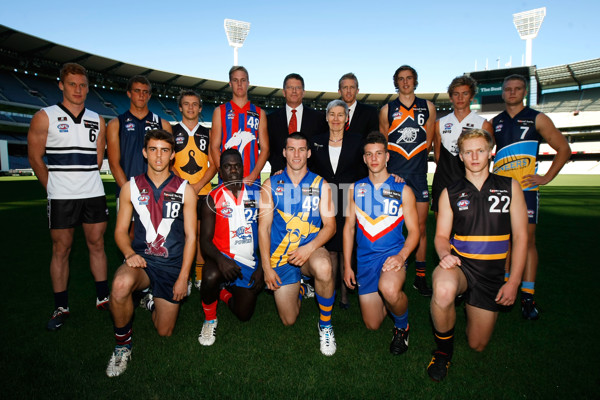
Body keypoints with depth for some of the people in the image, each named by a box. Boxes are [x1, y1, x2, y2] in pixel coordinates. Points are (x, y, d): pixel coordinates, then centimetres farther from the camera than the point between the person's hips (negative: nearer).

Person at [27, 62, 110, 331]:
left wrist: (86, 183, 8)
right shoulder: (45, 117, -1)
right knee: (61, 249, 4)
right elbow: (35, 158, 2)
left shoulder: (97, 121, 9)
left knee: (97, 245, 8)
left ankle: (103, 298, 19)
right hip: (61, 198, -2)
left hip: (94, 194, 3)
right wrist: (53, 189, 4)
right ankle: (60, 308, 16)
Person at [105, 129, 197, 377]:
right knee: (120, 284, -36)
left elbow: (191, 236, -1)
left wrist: (183, 277, -8)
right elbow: (120, 230, 6)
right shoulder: (131, 188, 3)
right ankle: (122, 345, -8)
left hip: (172, 266, 0)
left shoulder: (185, 190, -1)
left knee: (164, 333, 5)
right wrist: (129, 254, -16)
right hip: (141, 260, 0)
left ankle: (153, 302, 41)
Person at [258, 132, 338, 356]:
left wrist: (309, 248, -22)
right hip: (280, 255, 1)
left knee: (323, 267, -38)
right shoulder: (271, 185, 1)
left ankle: (325, 324, -10)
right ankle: (298, 289, 40)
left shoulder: (320, 184, 0)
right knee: (289, 321, 5)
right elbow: (263, 227, 0)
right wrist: (266, 266, -6)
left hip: (311, 249, -1)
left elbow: (330, 225, -4)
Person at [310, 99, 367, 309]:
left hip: (348, 204, -1)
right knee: (330, 249, 6)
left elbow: (364, 171, 3)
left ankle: (344, 294, 18)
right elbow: (312, 172, 12)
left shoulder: (357, 141, 3)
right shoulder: (316, 141, 8)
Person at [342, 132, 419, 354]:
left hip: (393, 254, -3)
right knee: (372, 325, 7)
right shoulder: (355, 189, 6)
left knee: (389, 289, -37)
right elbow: (349, 228, 8)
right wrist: (347, 265, 3)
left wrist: (401, 255, -20)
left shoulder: (403, 190, 0)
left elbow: (414, 231, -1)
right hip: (365, 259, 3)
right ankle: (392, 301, 40)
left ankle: (402, 327, -2)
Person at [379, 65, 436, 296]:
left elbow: (428, 142, 14)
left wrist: (416, 161, 11)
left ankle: (420, 277, 13)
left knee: (420, 227, 3)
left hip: (418, 175, 1)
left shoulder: (428, 107, 10)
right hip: (393, 175, -1)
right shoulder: (387, 110, 7)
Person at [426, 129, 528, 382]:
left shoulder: (509, 187, 2)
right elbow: (441, 235, 2)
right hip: (459, 265, -1)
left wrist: (514, 282, -4)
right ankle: (443, 349, -10)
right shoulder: (450, 193, 1)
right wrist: (445, 254, -23)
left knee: (477, 345, 9)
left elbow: (520, 236, 2)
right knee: (443, 291, -40)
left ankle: (472, 308, 43)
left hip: (492, 274, 2)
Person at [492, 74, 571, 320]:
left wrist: (547, 177, -2)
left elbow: (564, 149, 8)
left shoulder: (537, 119, 5)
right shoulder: (494, 123, 13)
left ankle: (527, 297, -1)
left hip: (526, 188, -3)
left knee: (527, 240, -6)